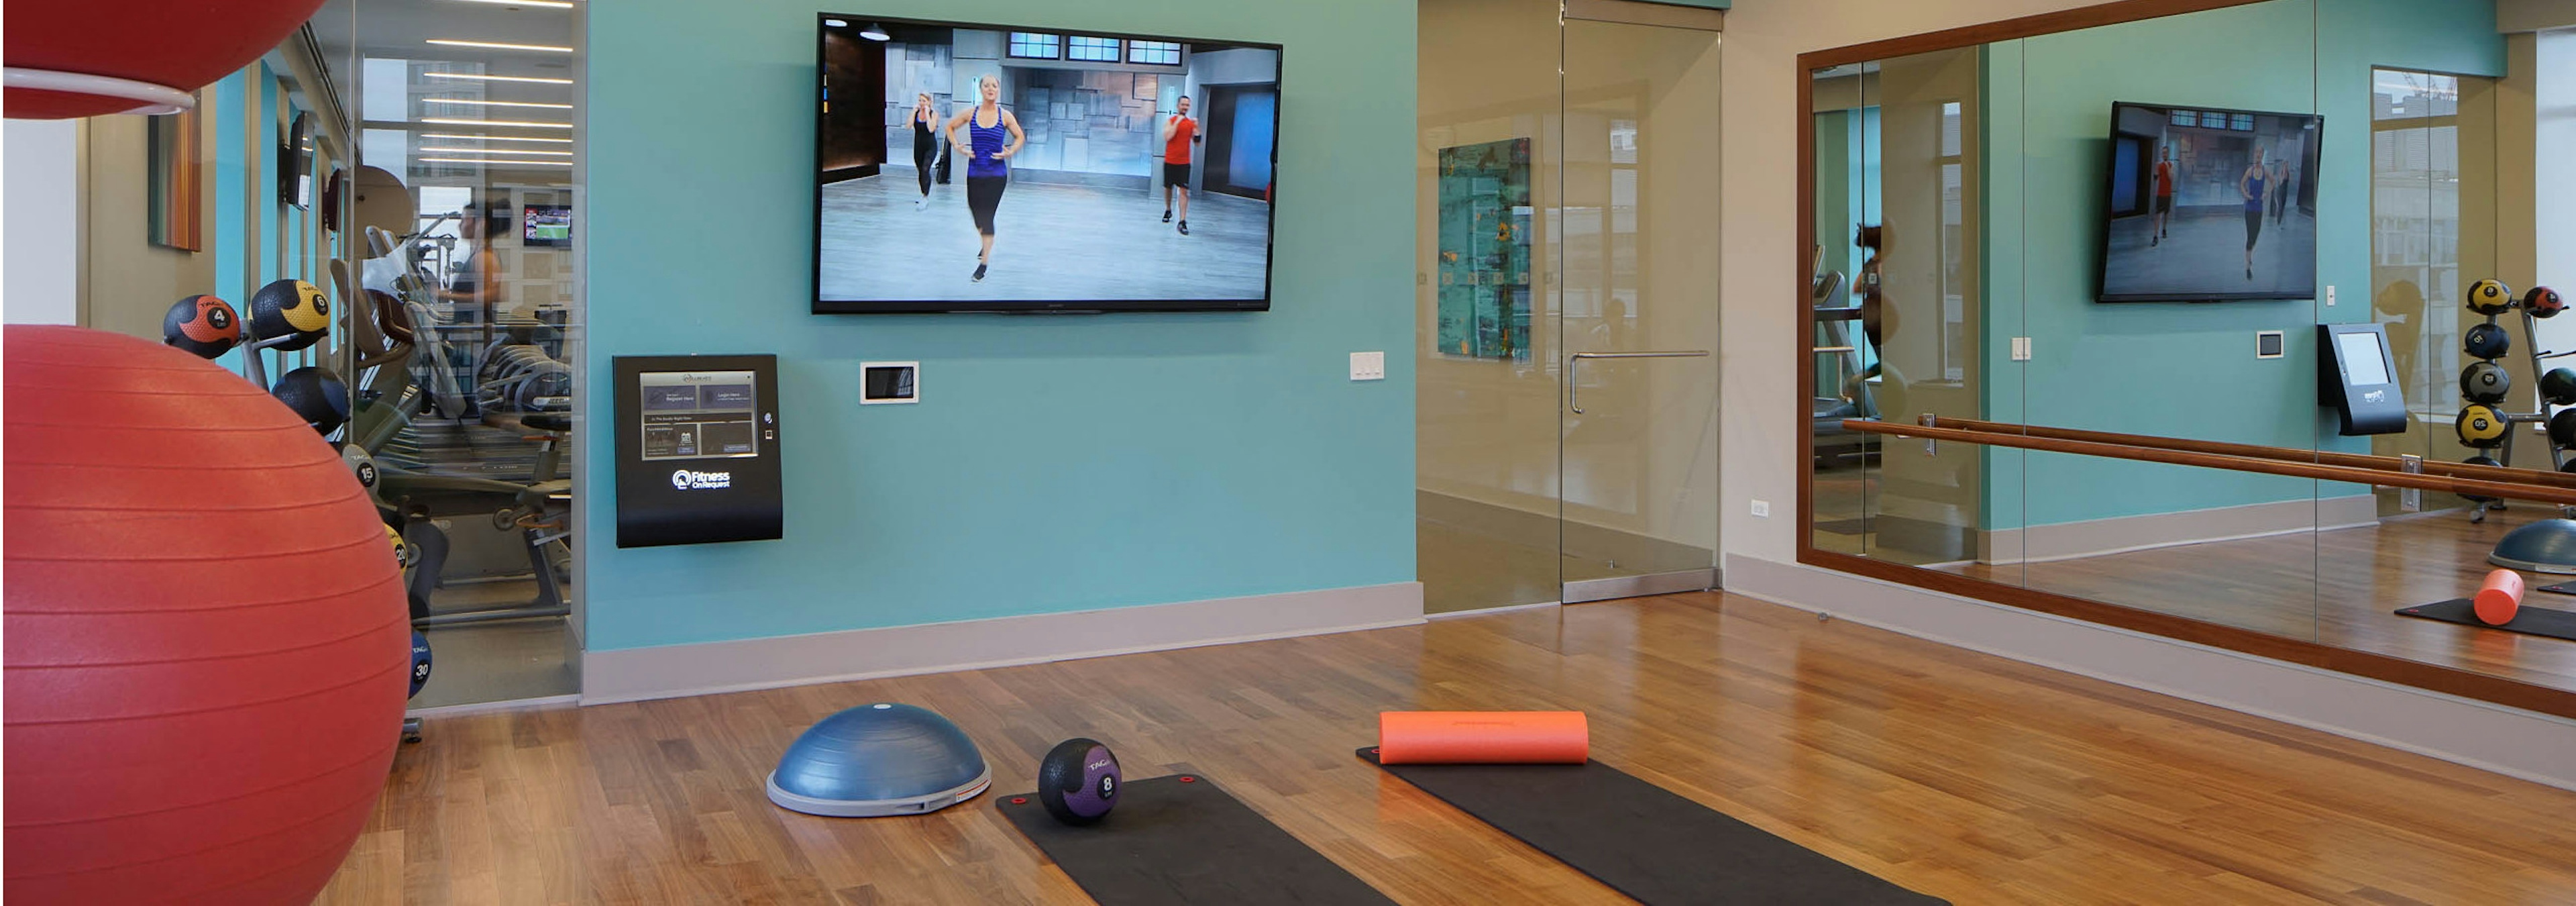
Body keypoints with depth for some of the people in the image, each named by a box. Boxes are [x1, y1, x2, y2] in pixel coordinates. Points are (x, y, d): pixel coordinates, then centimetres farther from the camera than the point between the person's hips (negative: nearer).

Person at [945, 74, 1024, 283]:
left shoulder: (1005, 116, -4)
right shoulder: (971, 113, -1)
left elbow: (1020, 137, 9)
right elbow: (950, 126, 14)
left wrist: (1010, 152, -7)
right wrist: (957, 146, 1)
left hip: (997, 174, -2)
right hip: (975, 173, 2)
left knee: (987, 215, -5)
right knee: (975, 211, 13)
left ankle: (984, 262, 0)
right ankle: (986, 243, 45)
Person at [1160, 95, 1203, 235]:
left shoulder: (1191, 123, 5)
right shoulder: (1170, 120, -1)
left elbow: (1197, 142, 3)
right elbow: (1167, 137, -17)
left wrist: (1197, 127, -10)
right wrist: (1178, 122, -18)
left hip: (1184, 162, 0)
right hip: (1170, 161, 0)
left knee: (1184, 190, -11)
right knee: (1168, 188, 14)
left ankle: (1183, 221, -18)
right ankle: (1168, 211, 40)